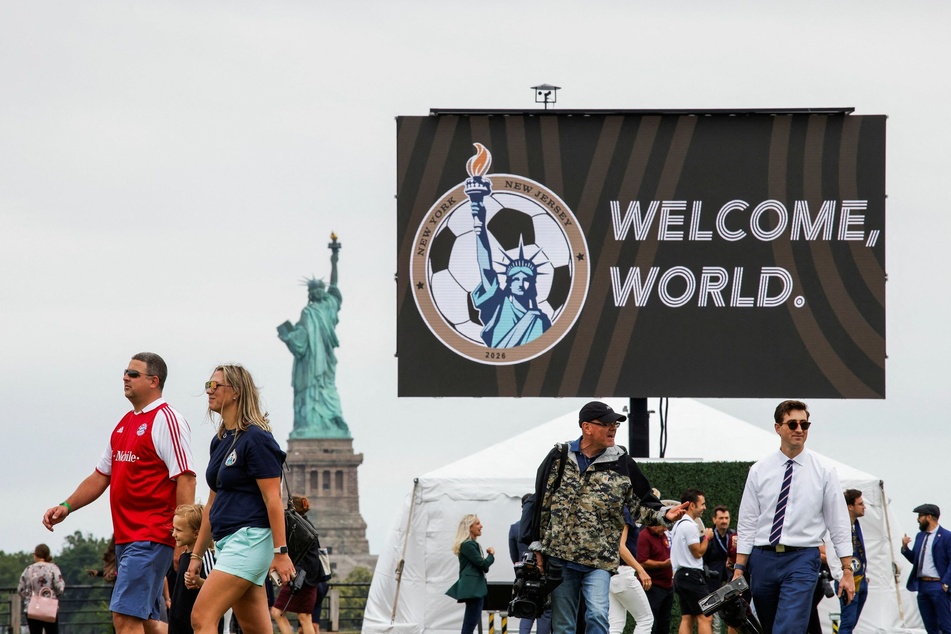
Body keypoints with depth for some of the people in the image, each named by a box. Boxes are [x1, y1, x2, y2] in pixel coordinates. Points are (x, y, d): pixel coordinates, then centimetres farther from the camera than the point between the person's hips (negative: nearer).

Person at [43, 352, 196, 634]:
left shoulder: (166, 420, -9)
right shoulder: (124, 425, 18)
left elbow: (185, 479, -15)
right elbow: (101, 476, 25)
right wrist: (66, 507, 13)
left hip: (152, 537, -9)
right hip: (125, 537, 9)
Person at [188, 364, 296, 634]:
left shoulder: (256, 438, -10)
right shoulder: (220, 441, 16)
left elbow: (273, 499, -14)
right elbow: (213, 503, 22)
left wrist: (280, 551, -18)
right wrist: (197, 554, 21)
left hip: (250, 538, -9)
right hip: (226, 541, 9)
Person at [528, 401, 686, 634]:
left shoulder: (622, 464, 3)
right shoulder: (559, 458, 4)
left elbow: (642, 504, 7)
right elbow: (541, 504, 9)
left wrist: (664, 515, -14)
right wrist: (538, 547, 7)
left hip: (599, 560, -1)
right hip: (559, 556, 1)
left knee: (597, 614, -19)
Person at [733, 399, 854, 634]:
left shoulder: (823, 472, 2)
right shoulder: (759, 471, 6)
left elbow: (839, 524, 3)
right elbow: (746, 524, 7)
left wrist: (847, 572, 0)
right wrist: (738, 570, 1)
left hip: (801, 561, -3)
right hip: (762, 559, 3)